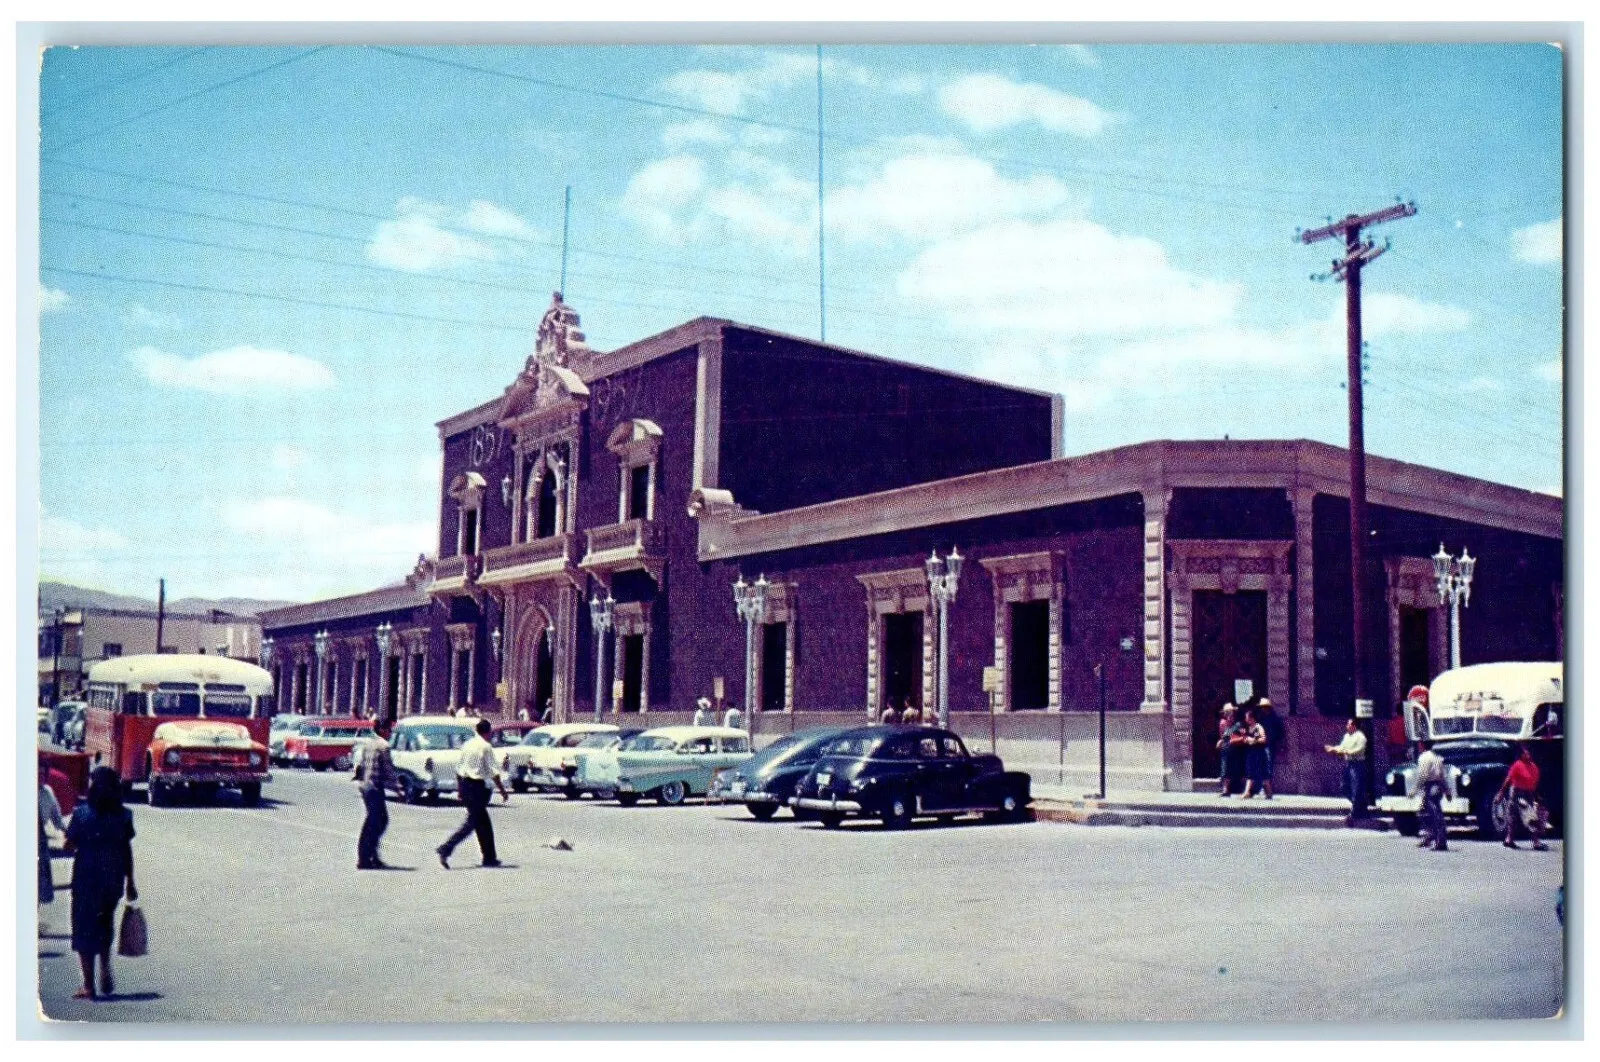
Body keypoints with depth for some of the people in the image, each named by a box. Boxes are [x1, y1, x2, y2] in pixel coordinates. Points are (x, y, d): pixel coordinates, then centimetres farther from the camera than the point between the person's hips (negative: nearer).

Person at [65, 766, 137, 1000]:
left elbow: (69, 843, -7)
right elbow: (127, 851, 3)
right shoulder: (123, 815, -1)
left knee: (85, 929, 6)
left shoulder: (82, 813, -11)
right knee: (105, 924, 23)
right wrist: (130, 883, 10)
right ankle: (106, 975, 16)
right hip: (114, 879, 4)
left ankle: (88, 986, 6)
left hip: (87, 878, -3)